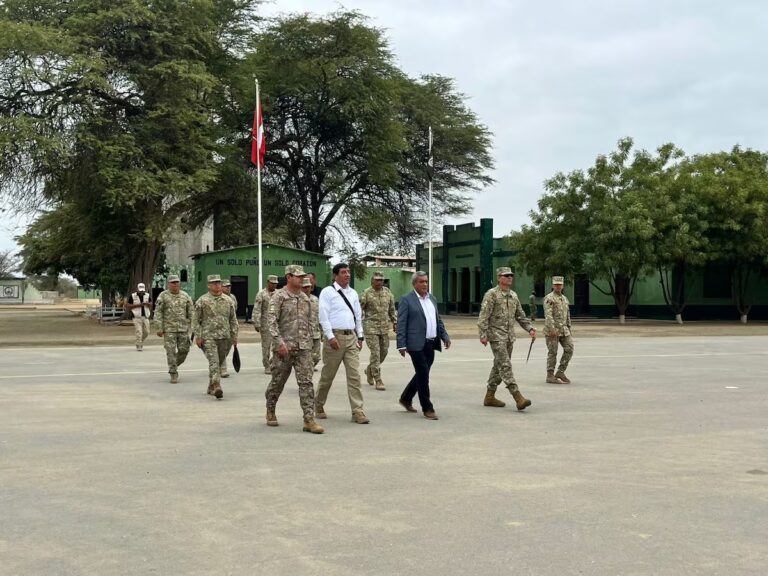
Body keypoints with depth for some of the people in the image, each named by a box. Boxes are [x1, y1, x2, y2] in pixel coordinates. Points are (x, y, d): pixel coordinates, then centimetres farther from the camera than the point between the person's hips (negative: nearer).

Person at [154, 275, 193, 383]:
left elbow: (191, 312, 9)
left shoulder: (185, 296, 7)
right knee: (171, 352, -4)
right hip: (169, 328, -3)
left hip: (183, 328, 3)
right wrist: (159, 328, -9)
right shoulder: (163, 296, -1)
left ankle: (174, 366, 28)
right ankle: (173, 374, 3)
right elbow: (158, 313, -3)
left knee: (184, 350, 3)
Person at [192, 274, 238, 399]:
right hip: (208, 336, -4)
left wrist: (234, 335, 10)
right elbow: (196, 320, -1)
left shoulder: (228, 300, 10)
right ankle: (217, 387, -24)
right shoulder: (202, 301, -2)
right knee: (214, 362, -16)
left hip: (224, 337, 4)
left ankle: (211, 387, 26)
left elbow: (233, 319, 15)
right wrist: (197, 336, -7)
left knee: (219, 363, 11)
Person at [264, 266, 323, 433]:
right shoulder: (279, 297, -5)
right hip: (284, 347, -4)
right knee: (278, 381, 8)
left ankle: (309, 420, -8)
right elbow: (271, 320, -13)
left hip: (304, 347, 4)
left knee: (306, 382, -6)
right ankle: (270, 412, 30)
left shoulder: (305, 298, 12)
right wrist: (279, 343, -20)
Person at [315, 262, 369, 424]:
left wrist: (360, 336, 12)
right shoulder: (327, 292, -3)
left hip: (351, 337, 5)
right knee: (327, 375, 6)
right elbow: (324, 316, -9)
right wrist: (330, 337, -16)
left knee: (354, 375, -2)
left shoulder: (353, 293, 14)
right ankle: (318, 406, 24)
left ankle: (357, 412, -3)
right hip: (335, 336, -5)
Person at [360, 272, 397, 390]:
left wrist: (395, 322, 14)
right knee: (375, 353, -9)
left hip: (384, 327, 6)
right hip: (371, 327, -6)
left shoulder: (387, 292, 7)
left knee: (384, 351, 12)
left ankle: (369, 370, 36)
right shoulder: (367, 293, -8)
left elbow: (392, 309, 17)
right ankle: (378, 380, -4)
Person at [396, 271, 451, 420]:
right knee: (423, 375, -5)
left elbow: (438, 320, 21)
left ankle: (406, 398, 32)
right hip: (417, 344, -7)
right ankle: (427, 409, 2)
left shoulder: (432, 299, 16)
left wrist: (445, 337, 9)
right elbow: (401, 324, -9)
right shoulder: (406, 300, -5)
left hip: (431, 344, 7)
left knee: (422, 375, 14)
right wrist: (401, 345, -14)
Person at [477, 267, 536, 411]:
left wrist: (529, 328, 8)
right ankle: (518, 397, -20)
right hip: (496, 335, -8)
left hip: (509, 336, 8)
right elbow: (483, 316, -12)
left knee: (499, 366, 12)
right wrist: (483, 334, -18)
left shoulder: (513, 295, 14)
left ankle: (490, 397, 21)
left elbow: (520, 315, 20)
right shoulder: (491, 294, -8)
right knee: (505, 366, -13)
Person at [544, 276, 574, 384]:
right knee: (552, 352, -3)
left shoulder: (564, 298, 18)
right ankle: (550, 376, 4)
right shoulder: (549, 298, -8)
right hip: (552, 330, -7)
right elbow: (548, 314, -18)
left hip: (564, 330, 7)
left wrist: (569, 328, 18)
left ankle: (560, 372, 7)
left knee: (569, 349, -1)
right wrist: (552, 329, -25)